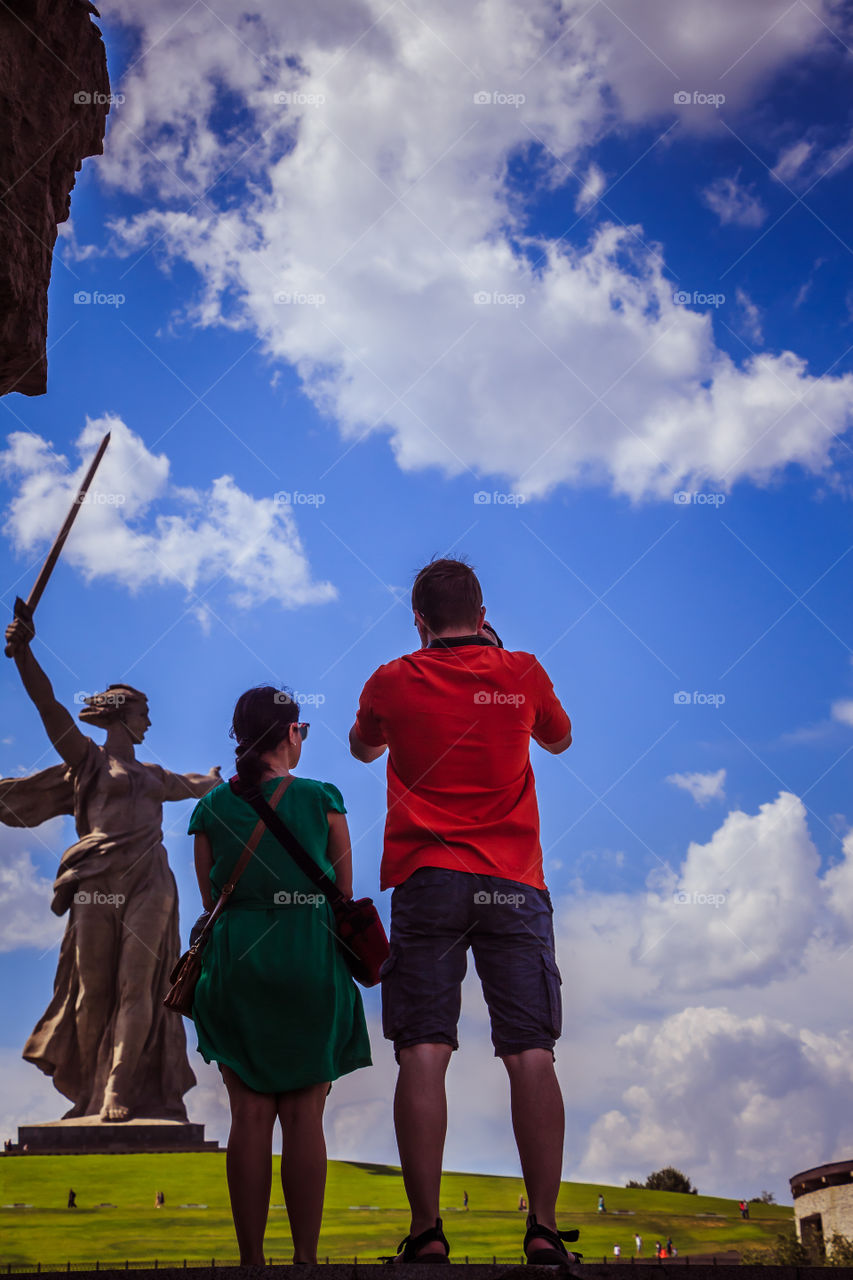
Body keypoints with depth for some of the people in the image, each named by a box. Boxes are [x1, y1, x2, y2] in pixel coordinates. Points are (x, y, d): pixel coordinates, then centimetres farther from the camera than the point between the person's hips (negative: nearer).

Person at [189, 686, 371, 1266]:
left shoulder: (212, 808, 3)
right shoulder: (322, 799, -3)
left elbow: (211, 901, 10)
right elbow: (345, 895, 7)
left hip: (236, 962, 2)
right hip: (311, 964, -2)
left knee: (250, 1117, 6)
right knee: (305, 1118, 3)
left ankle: (252, 1258, 8)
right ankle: (305, 1257, 6)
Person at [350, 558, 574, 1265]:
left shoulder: (394, 681, 4)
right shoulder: (523, 673, 6)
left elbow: (363, 748, 25)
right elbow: (559, 739, 27)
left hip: (426, 878, -1)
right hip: (513, 881, 1)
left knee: (424, 1054, -2)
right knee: (531, 1053, 0)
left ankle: (427, 1232, -4)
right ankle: (544, 1228, -1)